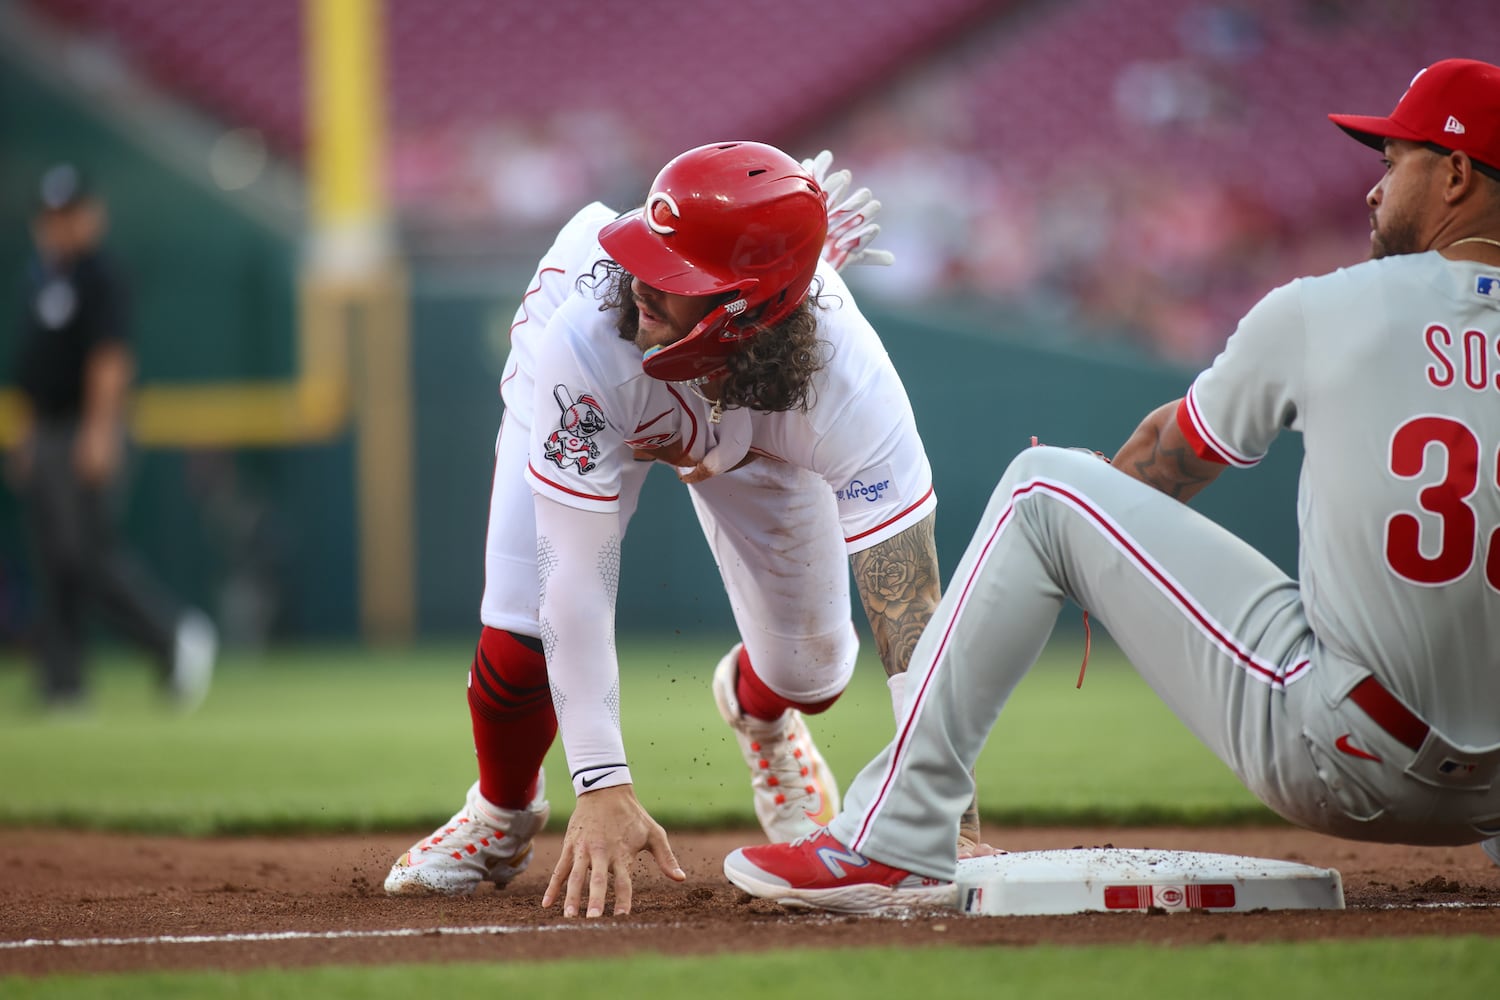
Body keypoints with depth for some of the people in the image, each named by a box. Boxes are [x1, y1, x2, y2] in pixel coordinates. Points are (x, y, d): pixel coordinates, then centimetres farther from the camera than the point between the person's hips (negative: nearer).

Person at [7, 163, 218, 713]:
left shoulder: (97, 277, -10)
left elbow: (110, 359, -18)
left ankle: (178, 637, 0)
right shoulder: (40, 273, 16)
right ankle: (61, 683, 6)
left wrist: (99, 433, -25)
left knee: (89, 550, -13)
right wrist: (27, 431, 19)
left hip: (84, 435, -9)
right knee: (53, 561, 5)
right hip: (44, 436, 9)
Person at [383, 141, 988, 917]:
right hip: (592, 407, -1)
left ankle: (756, 707, 39)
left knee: (809, 670, -4)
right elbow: (577, 580, -42)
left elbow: (911, 612, -43)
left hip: (757, 429, 1)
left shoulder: (849, 387, -43)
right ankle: (502, 817, 19)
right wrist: (601, 786, -48)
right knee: (523, 639, -17)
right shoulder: (587, 336, -46)